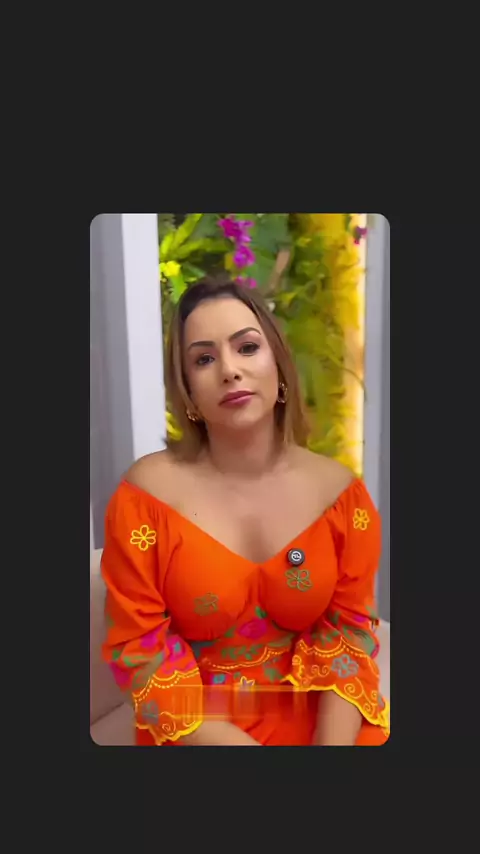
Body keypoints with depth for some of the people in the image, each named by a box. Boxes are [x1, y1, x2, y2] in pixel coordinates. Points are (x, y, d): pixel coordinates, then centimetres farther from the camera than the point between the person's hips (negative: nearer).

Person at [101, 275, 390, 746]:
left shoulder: (340, 491, -5)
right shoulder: (147, 492, -11)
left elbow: (347, 637, -2)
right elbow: (139, 647, -8)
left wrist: (332, 744, -15)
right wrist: (231, 742, -15)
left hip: (311, 724, 2)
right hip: (194, 733, -1)